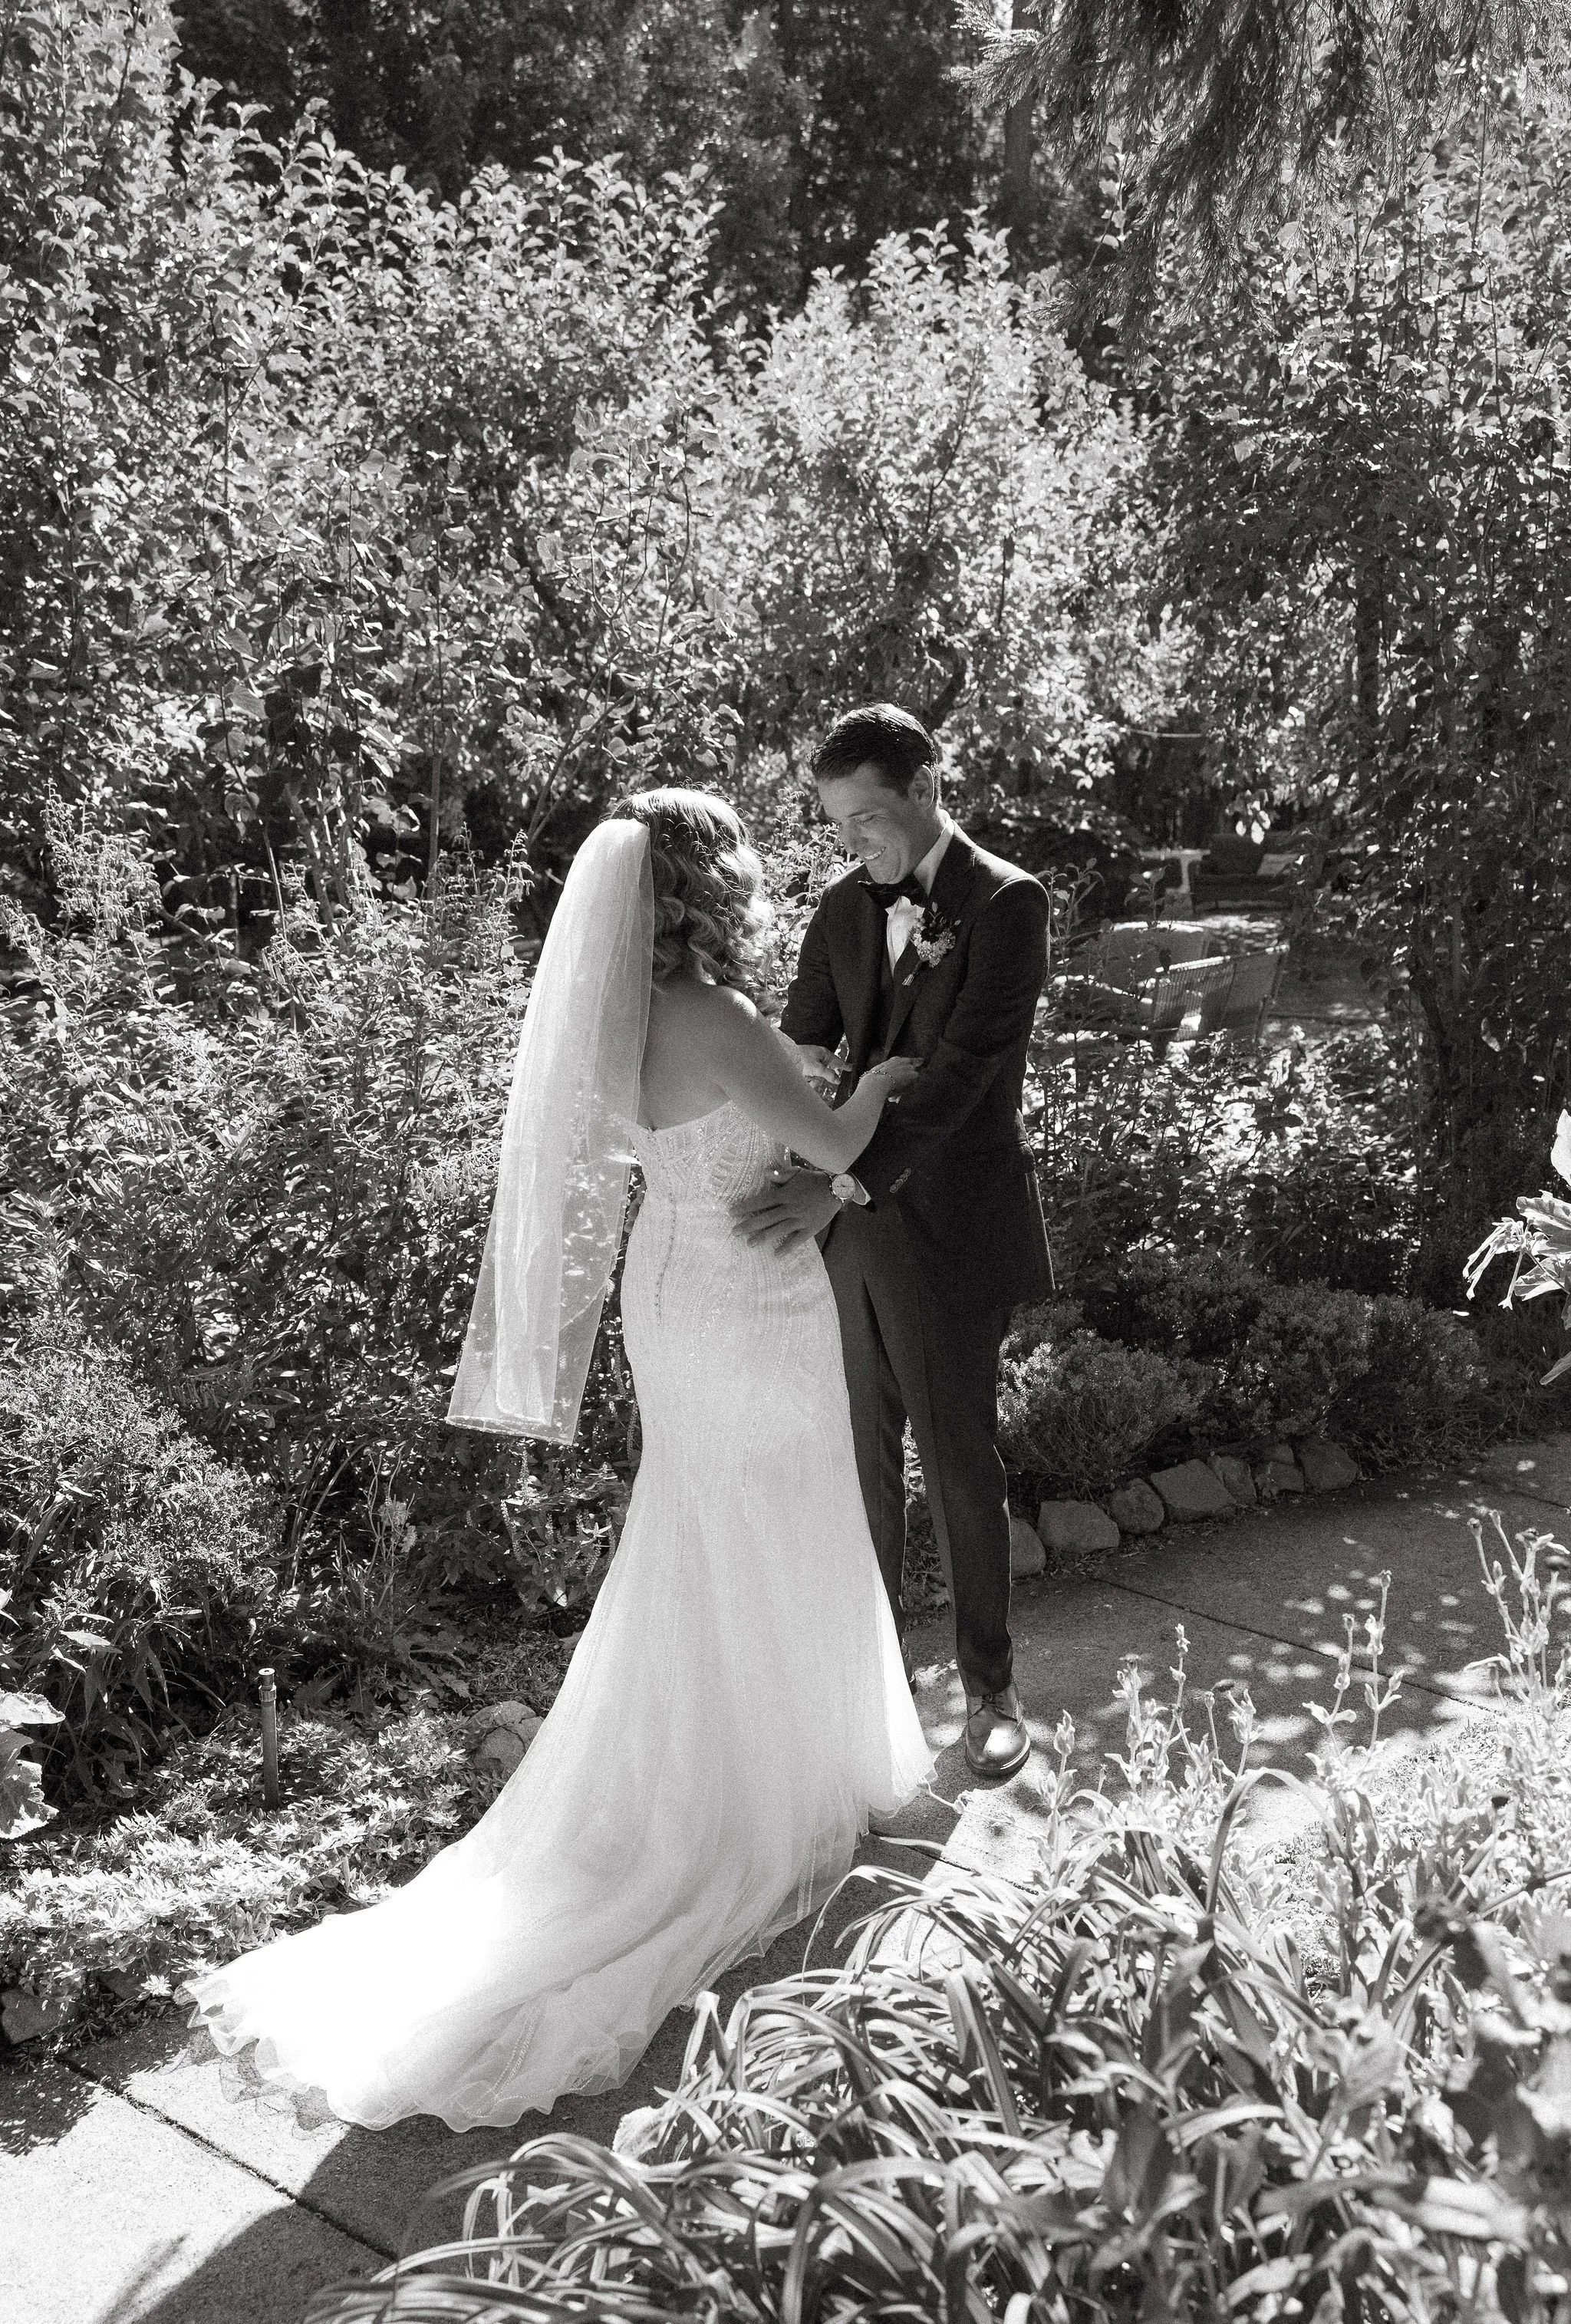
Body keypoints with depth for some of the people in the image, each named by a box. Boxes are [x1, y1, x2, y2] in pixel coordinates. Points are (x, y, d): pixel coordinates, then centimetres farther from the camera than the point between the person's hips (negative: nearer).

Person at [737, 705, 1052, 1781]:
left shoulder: (1008, 904, -11)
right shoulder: (844, 907, 8)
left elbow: (964, 1067, -21)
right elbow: (801, 1042, 7)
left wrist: (844, 1183, -30)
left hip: (949, 1233, -5)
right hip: (850, 1224, 6)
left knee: (961, 1462, 5)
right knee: (861, 1453, 16)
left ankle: (990, 1684, 22)